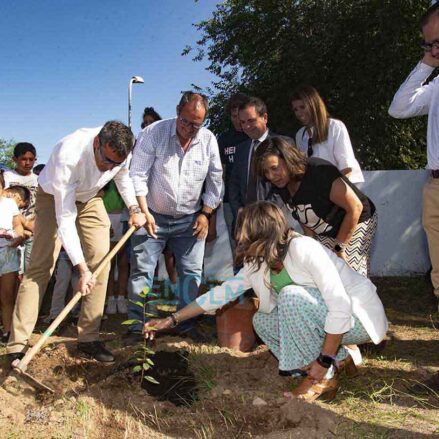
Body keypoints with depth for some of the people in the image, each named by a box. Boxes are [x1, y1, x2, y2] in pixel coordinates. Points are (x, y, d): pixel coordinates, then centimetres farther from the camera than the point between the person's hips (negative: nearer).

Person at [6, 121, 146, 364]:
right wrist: (82, 268, -38)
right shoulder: (68, 155, -40)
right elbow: (65, 218, -37)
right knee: (40, 266, -12)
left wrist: (134, 209, -10)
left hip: (89, 198, 5)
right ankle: (17, 346, -8)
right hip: (54, 198, -5)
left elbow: (123, 177, 3)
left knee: (101, 260, -7)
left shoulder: (121, 150, -24)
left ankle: (89, 337, 1)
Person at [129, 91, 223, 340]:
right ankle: (137, 326, 9)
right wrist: (144, 212, -16)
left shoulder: (209, 140, -3)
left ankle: (187, 324, 18)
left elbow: (215, 180, 6)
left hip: (190, 219, 3)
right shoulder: (154, 133, -12)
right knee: (142, 270, -1)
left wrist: (205, 213, 1)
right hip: (153, 216, -2)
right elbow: (138, 174, -12)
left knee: (192, 271, 5)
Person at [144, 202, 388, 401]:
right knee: (262, 321, 1)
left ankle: (324, 379, -13)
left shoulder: (303, 249, -27)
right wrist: (172, 320, 3)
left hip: (357, 316, -8)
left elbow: (340, 305, -30)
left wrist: (324, 362, -27)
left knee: (292, 295, -28)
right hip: (323, 318, 8)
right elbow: (222, 293, 4)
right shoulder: (257, 265, -2)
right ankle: (340, 360, 6)